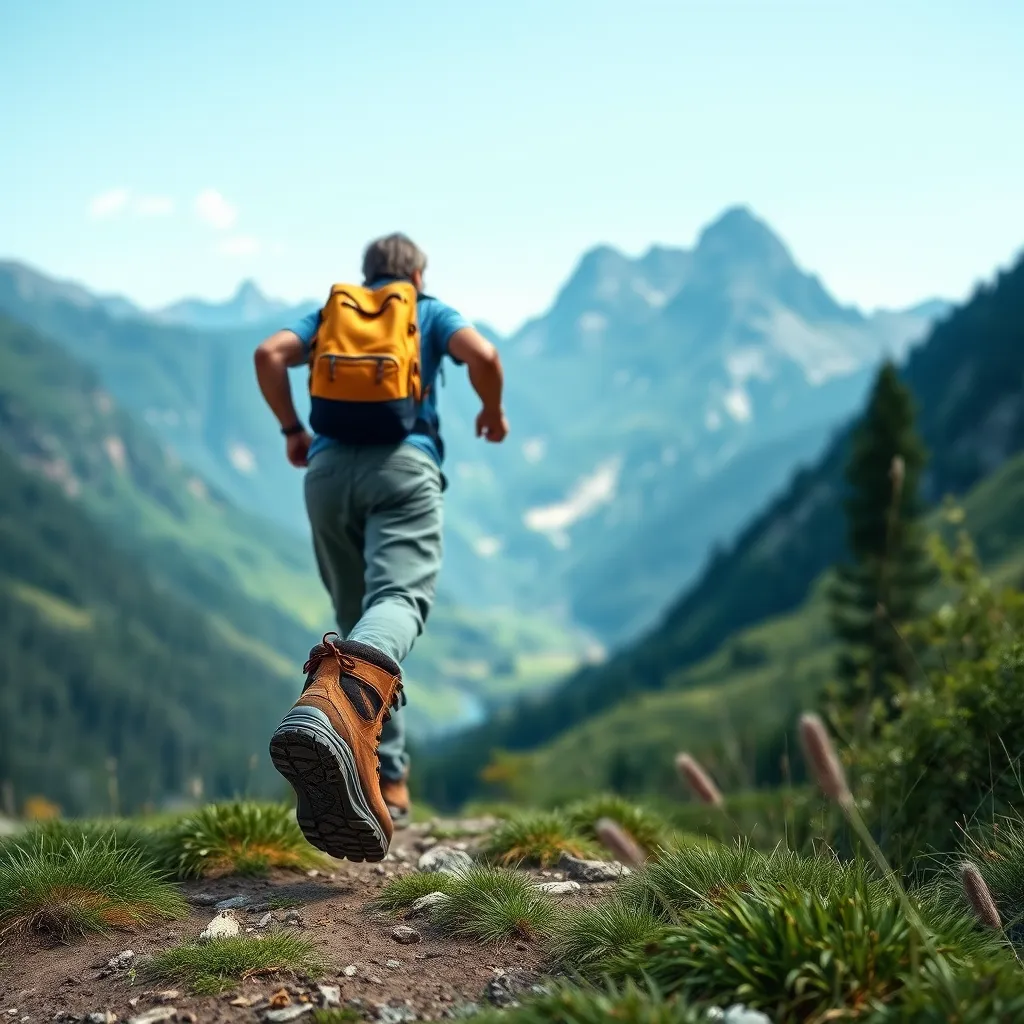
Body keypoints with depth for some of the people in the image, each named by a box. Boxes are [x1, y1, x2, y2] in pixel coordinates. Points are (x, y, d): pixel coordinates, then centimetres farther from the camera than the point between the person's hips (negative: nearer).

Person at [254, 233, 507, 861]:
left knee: (357, 618, 13)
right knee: (400, 600, -23)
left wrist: (292, 429, 20)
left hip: (328, 469, 4)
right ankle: (335, 703, -57)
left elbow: (270, 353, 9)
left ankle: (385, 783, 8)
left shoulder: (330, 313, 27)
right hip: (403, 462, -3)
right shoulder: (431, 313, 21)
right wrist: (494, 415, 19)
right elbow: (483, 355, 1)